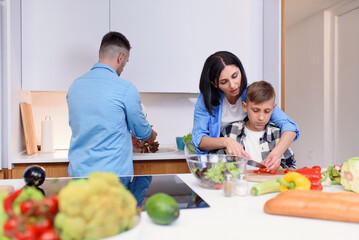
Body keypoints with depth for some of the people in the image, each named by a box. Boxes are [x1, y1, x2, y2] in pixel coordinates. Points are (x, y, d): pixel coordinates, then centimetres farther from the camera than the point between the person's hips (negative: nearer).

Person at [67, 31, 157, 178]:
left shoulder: (75, 85, 4)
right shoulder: (126, 89, -14)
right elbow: (142, 131, 0)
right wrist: (151, 136, 25)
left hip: (77, 171, 6)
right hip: (113, 174, -6)